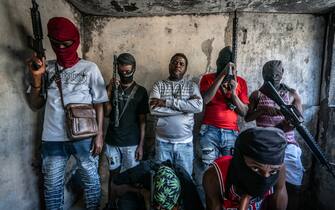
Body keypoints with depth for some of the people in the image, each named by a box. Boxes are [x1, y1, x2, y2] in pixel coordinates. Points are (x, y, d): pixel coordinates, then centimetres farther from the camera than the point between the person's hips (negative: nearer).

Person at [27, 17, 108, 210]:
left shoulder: (89, 68, -2)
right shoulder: (47, 68, 6)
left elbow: (99, 104, -1)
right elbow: (36, 104, 8)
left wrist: (100, 134, -6)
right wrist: (36, 77, -7)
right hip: (52, 138, 3)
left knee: (91, 180, 11)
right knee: (52, 185, 14)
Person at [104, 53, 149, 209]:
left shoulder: (140, 91, -1)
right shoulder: (112, 88, 5)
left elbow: (142, 120, -2)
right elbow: (106, 113, -4)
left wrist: (141, 144, -6)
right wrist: (109, 91, -13)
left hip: (131, 143, -2)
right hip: (112, 141, 2)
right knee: (113, 174, 13)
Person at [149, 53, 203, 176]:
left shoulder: (192, 86, 3)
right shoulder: (159, 85, 1)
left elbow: (198, 106, -17)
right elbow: (154, 109, -15)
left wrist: (167, 102, -19)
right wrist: (186, 107, -16)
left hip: (185, 143, 0)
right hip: (163, 142, 0)